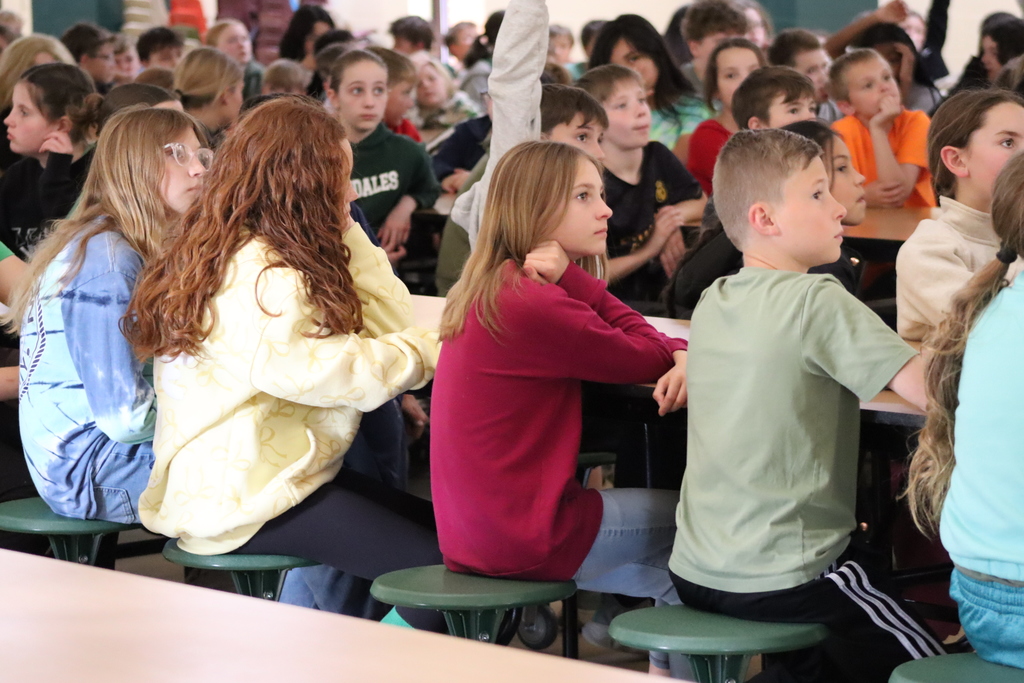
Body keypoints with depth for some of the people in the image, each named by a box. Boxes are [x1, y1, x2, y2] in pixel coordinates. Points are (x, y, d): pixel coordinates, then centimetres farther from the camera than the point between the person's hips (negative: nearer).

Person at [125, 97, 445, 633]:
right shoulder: (258, 272, -16)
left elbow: (389, 321, 13)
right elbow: (288, 367, -29)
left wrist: (344, 231, 9)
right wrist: (416, 353, -20)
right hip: (245, 497, -11)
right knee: (439, 570, -19)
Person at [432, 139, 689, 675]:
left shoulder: (493, 289, 8)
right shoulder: (532, 305, -23)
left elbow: (636, 336, 7)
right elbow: (644, 359, -11)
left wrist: (681, 355, -13)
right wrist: (573, 277, -12)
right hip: (522, 539, -9)